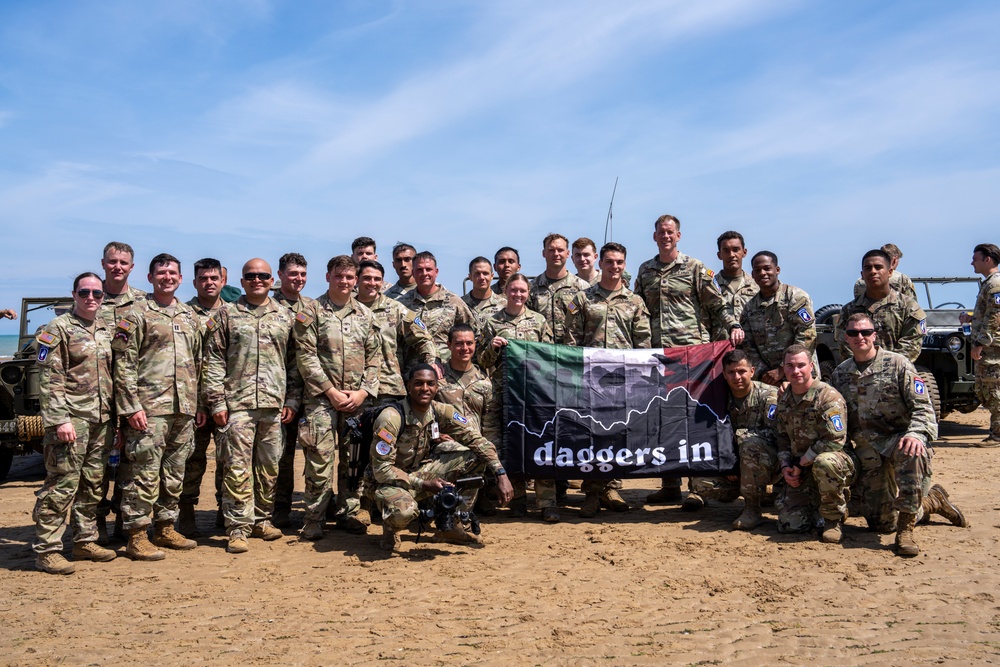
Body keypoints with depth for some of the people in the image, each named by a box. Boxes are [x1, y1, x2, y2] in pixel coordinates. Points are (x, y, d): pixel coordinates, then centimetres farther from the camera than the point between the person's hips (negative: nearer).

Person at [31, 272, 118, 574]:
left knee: (93, 485, 12)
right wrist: (59, 420, -18)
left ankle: (85, 541, 22)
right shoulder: (57, 329, -4)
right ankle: (46, 550, 1)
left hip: (102, 420, 7)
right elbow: (49, 379, -11)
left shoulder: (107, 330, 15)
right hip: (72, 419, -6)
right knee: (62, 484, -6)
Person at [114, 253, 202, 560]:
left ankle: (165, 529, 23)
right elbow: (124, 365, -7)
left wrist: (200, 403, 14)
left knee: (175, 472, 12)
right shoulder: (138, 314, -2)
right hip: (150, 408, -6)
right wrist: (132, 406, -14)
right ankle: (136, 537, 5)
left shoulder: (190, 316, 16)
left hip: (185, 408, 6)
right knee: (144, 472, -4)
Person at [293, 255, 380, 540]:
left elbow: (374, 358, 10)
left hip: (358, 399, 4)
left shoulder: (365, 315, 12)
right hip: (321, 398, -4)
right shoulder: (312, 312, 1)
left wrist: (363, 392, -3)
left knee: (353, 458, 8)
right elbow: (306, 356, -7)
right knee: (320, 458, -8)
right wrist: (331, 391, -12)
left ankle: (349, 513, 20)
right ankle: (313, 519, 3)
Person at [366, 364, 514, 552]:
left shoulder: (442, 412, -8)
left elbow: (476, 440, -9)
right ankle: (390, 529, 0)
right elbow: (382, 470, -23)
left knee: (475, 456, -8)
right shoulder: (391, 418, -24)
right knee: (404, 510, -41)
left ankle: (452, 525, 3)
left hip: (420, 471, 6)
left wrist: (501, 475, -22)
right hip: (389, 481, -6)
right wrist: (424, 485, -27)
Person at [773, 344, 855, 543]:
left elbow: (834, 441, -22)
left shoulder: (828, 396, -16)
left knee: (824, 462, -42)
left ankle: (833, 518, -16)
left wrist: (800, 463, -16)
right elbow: (783, 438, 15)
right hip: (801, 473, 6)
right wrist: (785, 466, -2)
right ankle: (817, 505, 25)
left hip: (838, 462, -5)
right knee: (789, 524, -8)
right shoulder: (784, 400, 7)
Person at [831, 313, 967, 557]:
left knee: (911, 453, -42)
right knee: (881, 523, -1)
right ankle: (933, 500, 28)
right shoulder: (840, 374, 9)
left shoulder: (897, 364, -3)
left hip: (899, 437, -4)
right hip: (867, 451, 4)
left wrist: (915, 435, -27)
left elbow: (922, 407, -8)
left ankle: (905, 530, -29)